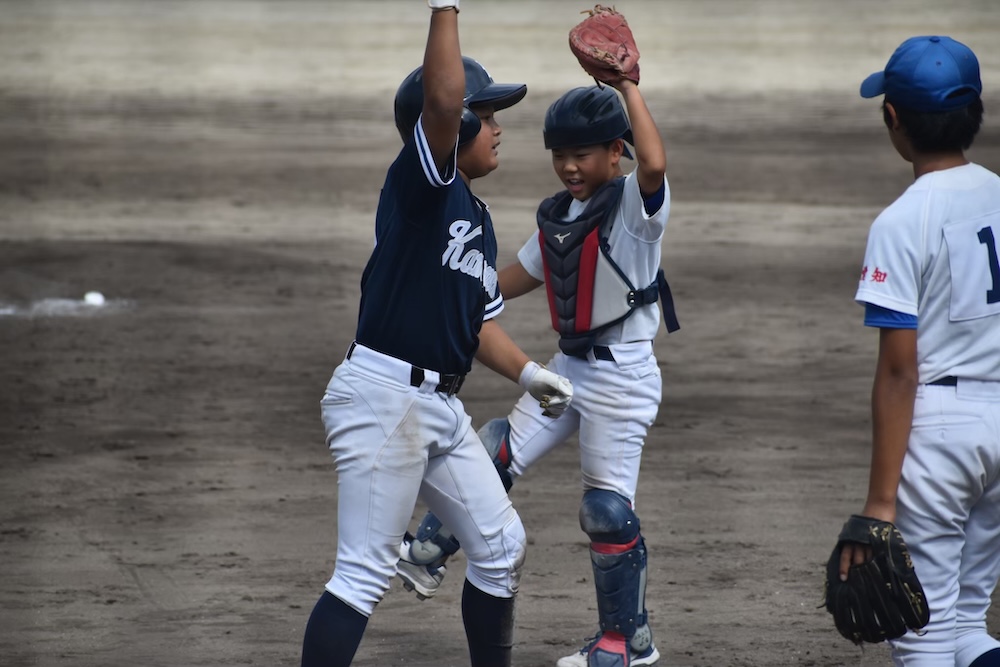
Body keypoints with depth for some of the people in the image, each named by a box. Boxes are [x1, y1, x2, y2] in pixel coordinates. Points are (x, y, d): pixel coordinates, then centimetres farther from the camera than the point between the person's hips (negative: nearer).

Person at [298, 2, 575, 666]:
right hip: (384, 395, -9)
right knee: (365, 575, -10)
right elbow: (443, 99, -28)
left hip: (442, 407, 9)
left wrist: (528, 372, 9)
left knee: (502, 547, 17)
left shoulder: (478, 216, 16)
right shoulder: (420, 183, -9)